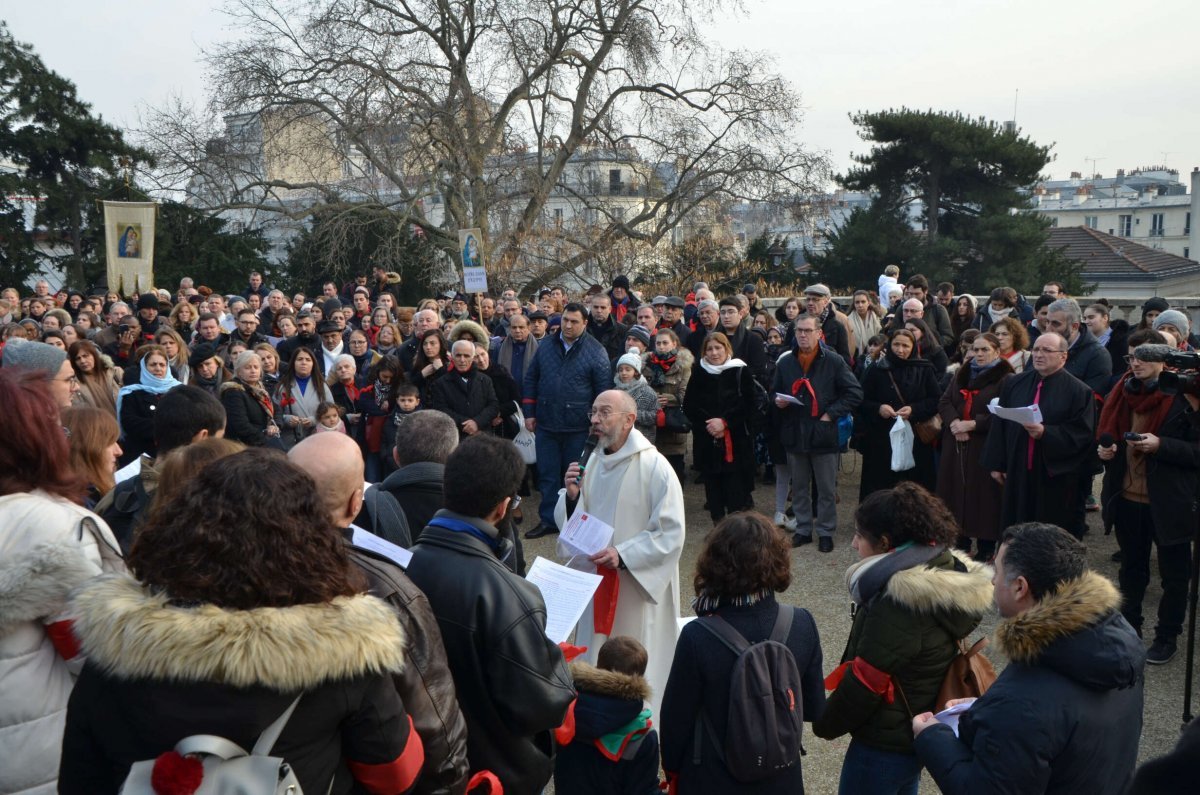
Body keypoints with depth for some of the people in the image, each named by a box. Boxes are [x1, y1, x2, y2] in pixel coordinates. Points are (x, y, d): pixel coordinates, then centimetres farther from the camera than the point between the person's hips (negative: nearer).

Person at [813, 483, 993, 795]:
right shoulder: (947, 574, -3)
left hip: (884, 743, -9)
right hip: (917, 731, 9)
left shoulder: (897, 604, -31)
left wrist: (825, 724, -7)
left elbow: (864, 682, -23)